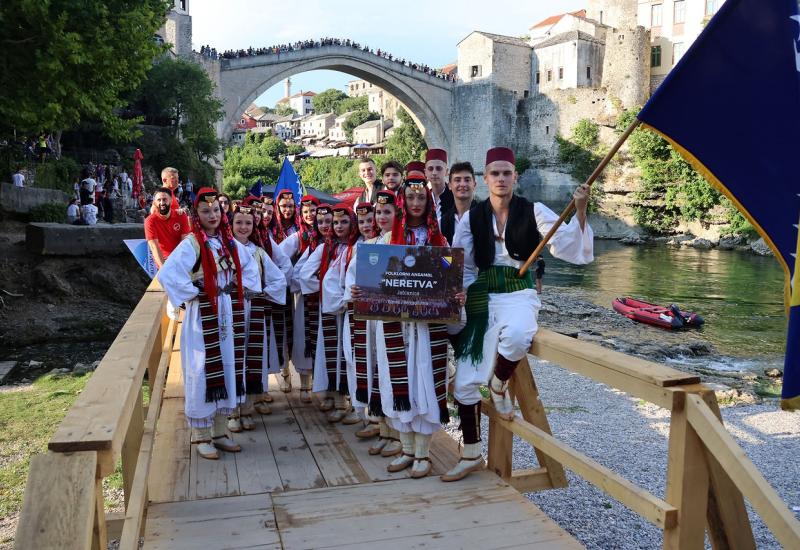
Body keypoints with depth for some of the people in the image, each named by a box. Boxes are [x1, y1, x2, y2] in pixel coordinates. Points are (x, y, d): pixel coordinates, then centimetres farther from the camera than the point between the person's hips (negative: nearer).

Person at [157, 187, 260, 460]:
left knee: (228, 369, 10)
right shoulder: (191, 244, -10)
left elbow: (250, 267, 23)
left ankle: (220, 431, 22)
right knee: (203, 372, -1)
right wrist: (191, 293, -15)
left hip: (229, 314, 6)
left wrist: (241, 289, 10)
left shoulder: (230, 242, 8)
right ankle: (201, 436, 11)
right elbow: (167, 274, -21)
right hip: (204, 315, -6)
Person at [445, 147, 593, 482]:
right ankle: (471, 455, 21)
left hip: (517, 293, -3)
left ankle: (499, 382, -3)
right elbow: (460, 265, 10)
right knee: (465, 379, 1)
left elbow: (568, 245, -9)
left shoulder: (532, 212, -1)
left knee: (516, 336, -40)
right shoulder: (472, 217, 6)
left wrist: (580, 211, -22)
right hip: (481, 296, 3)